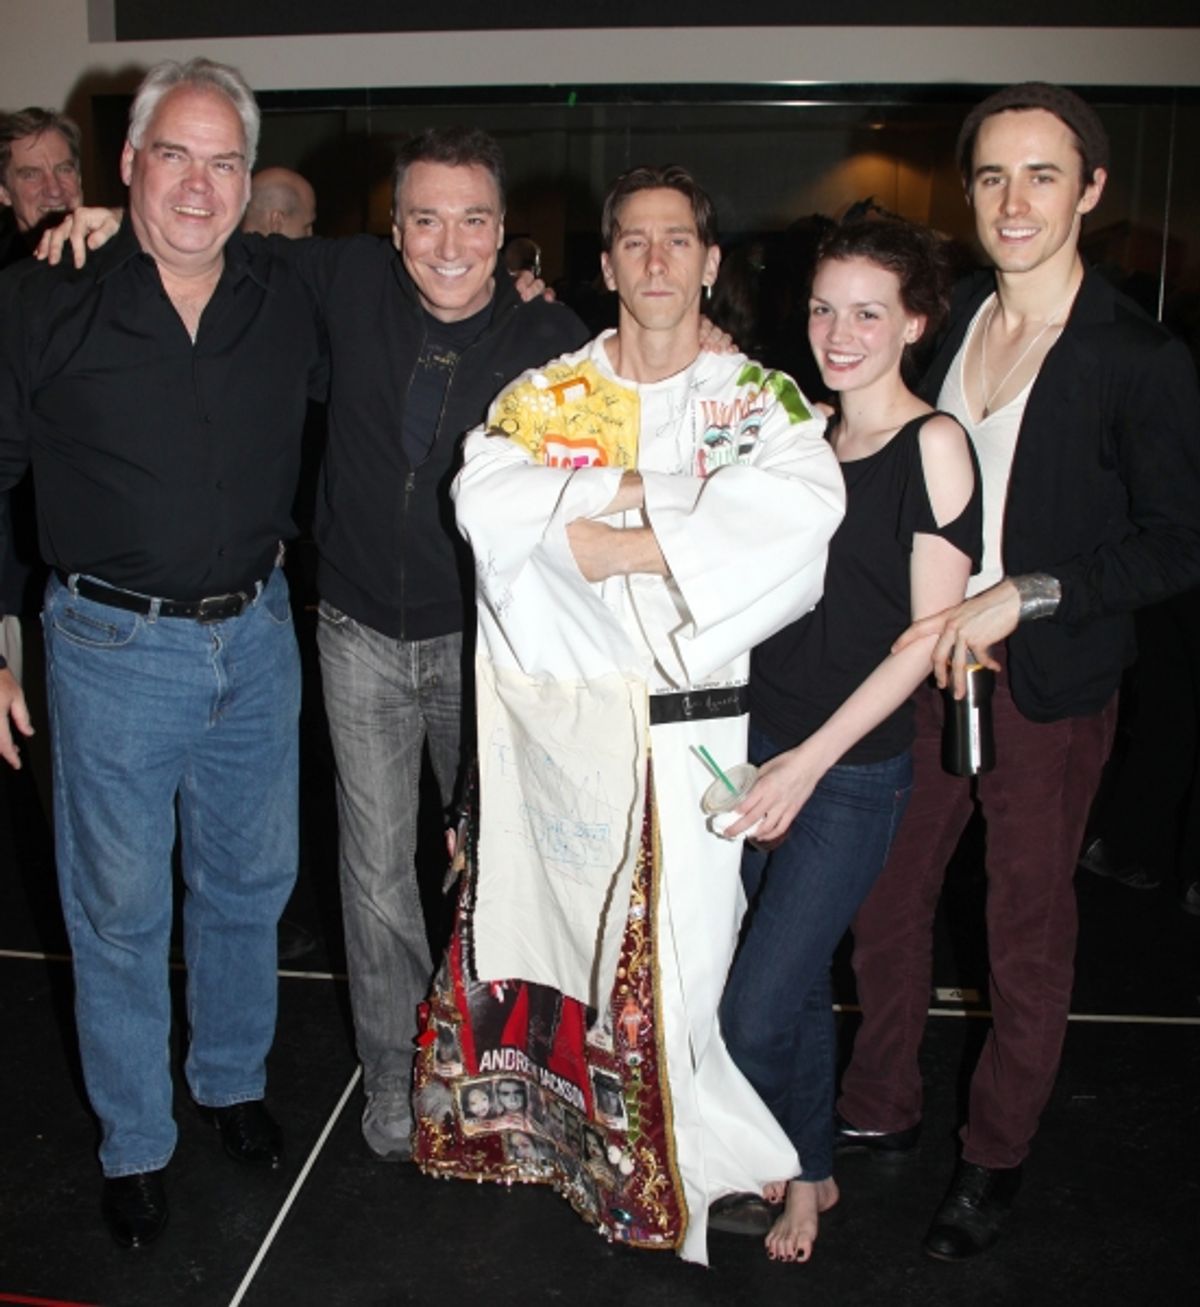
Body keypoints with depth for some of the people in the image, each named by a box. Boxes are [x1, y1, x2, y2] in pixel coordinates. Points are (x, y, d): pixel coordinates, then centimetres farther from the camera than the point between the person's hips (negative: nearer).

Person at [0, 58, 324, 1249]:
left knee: (249, 880, 17)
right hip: (115, 648, -3)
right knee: (119, 906, 9)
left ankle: (234, 1080, 41)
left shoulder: (286, 303, 2)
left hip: (257, 637, 3)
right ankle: (134, 1142, 30)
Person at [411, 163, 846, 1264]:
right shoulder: (550, 394, 10)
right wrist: (642, 490, -15)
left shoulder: (760, 402, 4)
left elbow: (803, 505, -18)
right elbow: (481, 495, -9)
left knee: (677, 963, 3)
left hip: (685, 729, -2)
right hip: (553, 726, 2)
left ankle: (673, 1171, 23)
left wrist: (623, 543, -17)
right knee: (553, 930, 9)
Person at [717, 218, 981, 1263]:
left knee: (754, 1012, -4)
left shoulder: (933, 444, -10)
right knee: (797, 982, 16)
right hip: (763, 740, 5)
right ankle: (808, 1173, 38)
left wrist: (813, 758, -16)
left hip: (853, 766, -5)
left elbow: (930, 629, -13)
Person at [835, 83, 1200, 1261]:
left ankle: (993, 1162, 31)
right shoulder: (947, 323, 6)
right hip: (923, 663, 5)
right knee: (885, 897, 14)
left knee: (1027, 936, 10)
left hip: (1048, 687, -4)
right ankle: (880, 1109, 36)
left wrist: (1024, 594, -20)